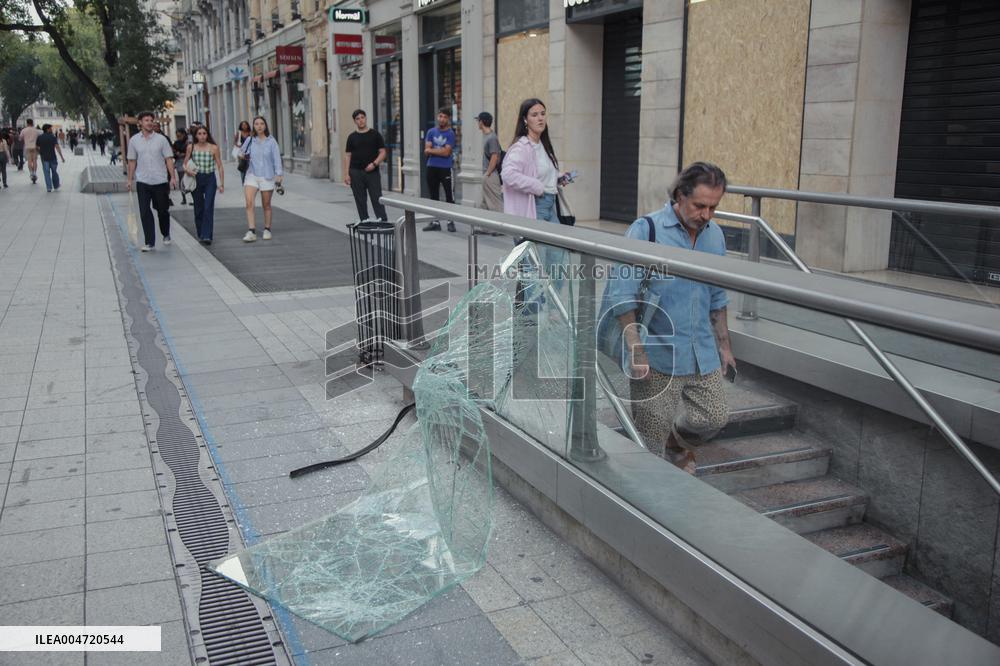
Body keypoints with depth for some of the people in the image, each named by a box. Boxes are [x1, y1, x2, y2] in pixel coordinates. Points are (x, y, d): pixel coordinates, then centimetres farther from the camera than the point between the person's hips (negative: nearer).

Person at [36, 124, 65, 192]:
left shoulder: (39, 137, 2)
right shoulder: (53, 137, -7)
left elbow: (37, 147, 5)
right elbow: (57, 147, -15)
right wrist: (61, 157, -16)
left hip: (44, 158, 2)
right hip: (52, 157, -2)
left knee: (47, 173, 4)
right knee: (54, 172, 13)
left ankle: (49, 187, -1)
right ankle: (56, 186, 22)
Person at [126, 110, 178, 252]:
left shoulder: (161, 139, 0)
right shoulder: (134, 140, 4)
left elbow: (169, 159, -1)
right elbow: (132, 161, 10)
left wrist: (173, 177, -9)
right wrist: (130, 179, 6)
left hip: (160, 181, -1)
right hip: (142, 182, 1)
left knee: (162, 210, 11)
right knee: (145, 213, -4)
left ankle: (166, 235, 33)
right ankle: (150, 242, -1)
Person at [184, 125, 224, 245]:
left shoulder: (213, 148, -1)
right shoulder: (191, 147, 3)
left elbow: (220, 166, 3)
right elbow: (185, 164, 11)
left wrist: (222, 183, 0)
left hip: (210, 179, -2)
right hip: (196, 179, 2)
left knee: (208, 208, -12)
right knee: (198, 208, 9)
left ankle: (207, 236, -14)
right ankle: (200, 234, 23)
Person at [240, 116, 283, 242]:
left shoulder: (271, 141, -1)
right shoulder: (250, 140, 5)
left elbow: (276, 158, -2)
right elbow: (241, 152, 18)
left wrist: (278, 175, -9)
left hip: (267, 176, -1)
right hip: (252, 175, 1)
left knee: (266, 205, 9)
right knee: (249, 203, -15)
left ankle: (267, 230, 24)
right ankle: (251, 232, -18)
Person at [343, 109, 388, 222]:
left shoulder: (375, 135, 4)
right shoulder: (352, 137, 8)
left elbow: (382, 152, 1)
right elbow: (347, 155, 7)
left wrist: (374, 164, -15)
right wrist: (346, 174, -1)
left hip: (372, 172, -2)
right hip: (356, 173, 2)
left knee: (377, 200, -6)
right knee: (360, 201, 5)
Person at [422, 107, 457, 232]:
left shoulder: (450, 134, -3)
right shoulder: (431, 132, 9)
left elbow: (446, 152, -12)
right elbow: (426, 151, 1)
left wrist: (432, 150, -4)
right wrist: (440, 150, -11)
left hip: (445, 168, -4)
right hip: (432, 167, 4)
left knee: (449, 195, -3)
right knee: (434, 196, 9)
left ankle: (450, 221, 5)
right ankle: (435, 222, 16)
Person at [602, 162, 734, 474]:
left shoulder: (715, 235, 8)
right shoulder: (646, 230, -12)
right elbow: (621, 295, -15)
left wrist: (724, 345, 18)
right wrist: (637, 352, -19)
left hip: (702, 355, 6)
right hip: (657, 356, -6)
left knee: (715, 417, 13)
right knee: (652, 439, 1)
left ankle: (678, 443, 43)